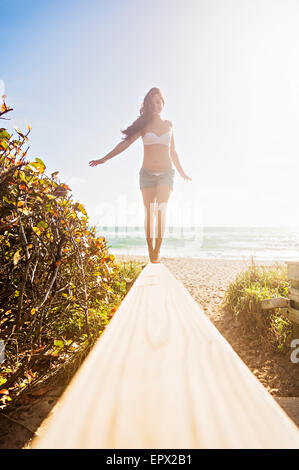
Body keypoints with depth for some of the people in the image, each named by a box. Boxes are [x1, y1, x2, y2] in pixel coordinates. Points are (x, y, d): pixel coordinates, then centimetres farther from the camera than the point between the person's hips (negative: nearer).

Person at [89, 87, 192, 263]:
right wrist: (105, 158, -10)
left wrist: (182, 172, 30)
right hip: (148, 174, -1)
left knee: (161, 210, -14)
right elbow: (126, 143, -1)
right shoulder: (144, 125, 7)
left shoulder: (169, 125, 14)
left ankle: (157, 252, -11)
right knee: (149, 212, -4)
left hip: (166, 173, 1)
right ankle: (151, 252, 3)